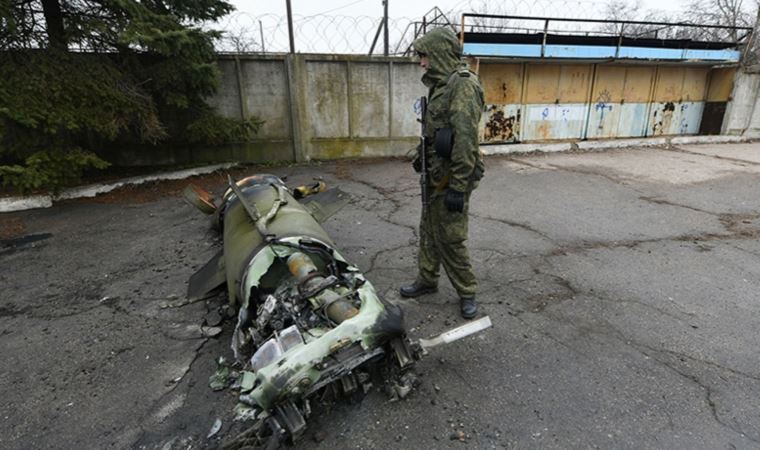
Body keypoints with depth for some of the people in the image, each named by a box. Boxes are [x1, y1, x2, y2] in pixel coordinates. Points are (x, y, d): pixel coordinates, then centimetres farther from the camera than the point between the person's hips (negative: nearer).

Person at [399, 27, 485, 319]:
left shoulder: (463, 85, -17)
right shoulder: (441, 85, 14)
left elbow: (466, 140, -24)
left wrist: (458, 188, -25)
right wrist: (422, 158, 25)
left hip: (451, 178, -9)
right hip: (436, 174, 10)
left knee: (449, 238, -1)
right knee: (429, 230, 18)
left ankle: (466, 292, 19)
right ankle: (426, 281, 34)